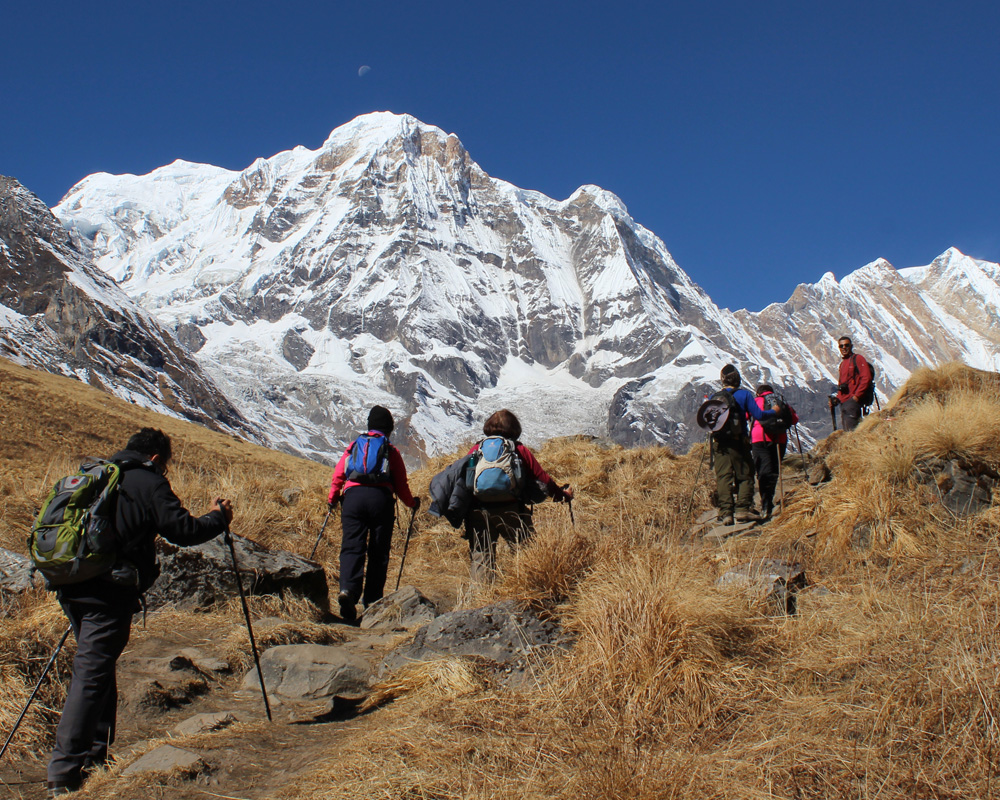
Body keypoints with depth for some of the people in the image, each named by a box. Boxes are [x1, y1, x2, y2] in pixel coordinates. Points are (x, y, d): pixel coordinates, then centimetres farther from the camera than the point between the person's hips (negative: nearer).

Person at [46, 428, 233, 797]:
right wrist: (218, 518, 9)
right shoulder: (148, 482, -4)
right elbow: (182, 530, -8)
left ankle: (94, 755, 24)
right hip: (109, 592, -8)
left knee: (97, 667, 19)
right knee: (91, 675, -7)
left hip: (71, 588, 8)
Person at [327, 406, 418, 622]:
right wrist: (412, 503, 30)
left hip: (353, 496, 1)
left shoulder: (354, 446, 21)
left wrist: (332, 499, 29)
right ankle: (371, 600, 11)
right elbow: (401, 484, 14)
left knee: (352, 547, -4)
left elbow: (338, 475, 15)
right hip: (381, 498, -1)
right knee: (378, 552, 8)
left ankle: (348, 590, -27)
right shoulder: (391, 451, 16)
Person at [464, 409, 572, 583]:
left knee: (480, 555, 8)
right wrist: (562, 494, 24)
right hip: (510, 509, -2)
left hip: (478, 510, 2)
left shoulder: (476, 449, 13)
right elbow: (542, 478, 11)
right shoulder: (520, 450, 9)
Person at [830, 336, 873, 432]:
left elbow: (866, 378, -12)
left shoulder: (858, 358, -3)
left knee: (852, 431, -14)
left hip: (852, 401, -8)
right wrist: (838, 398, 12)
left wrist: (856, 396, -17)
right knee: (846, 431, 7)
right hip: (843, 402, 8)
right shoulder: (843, 363, 22)